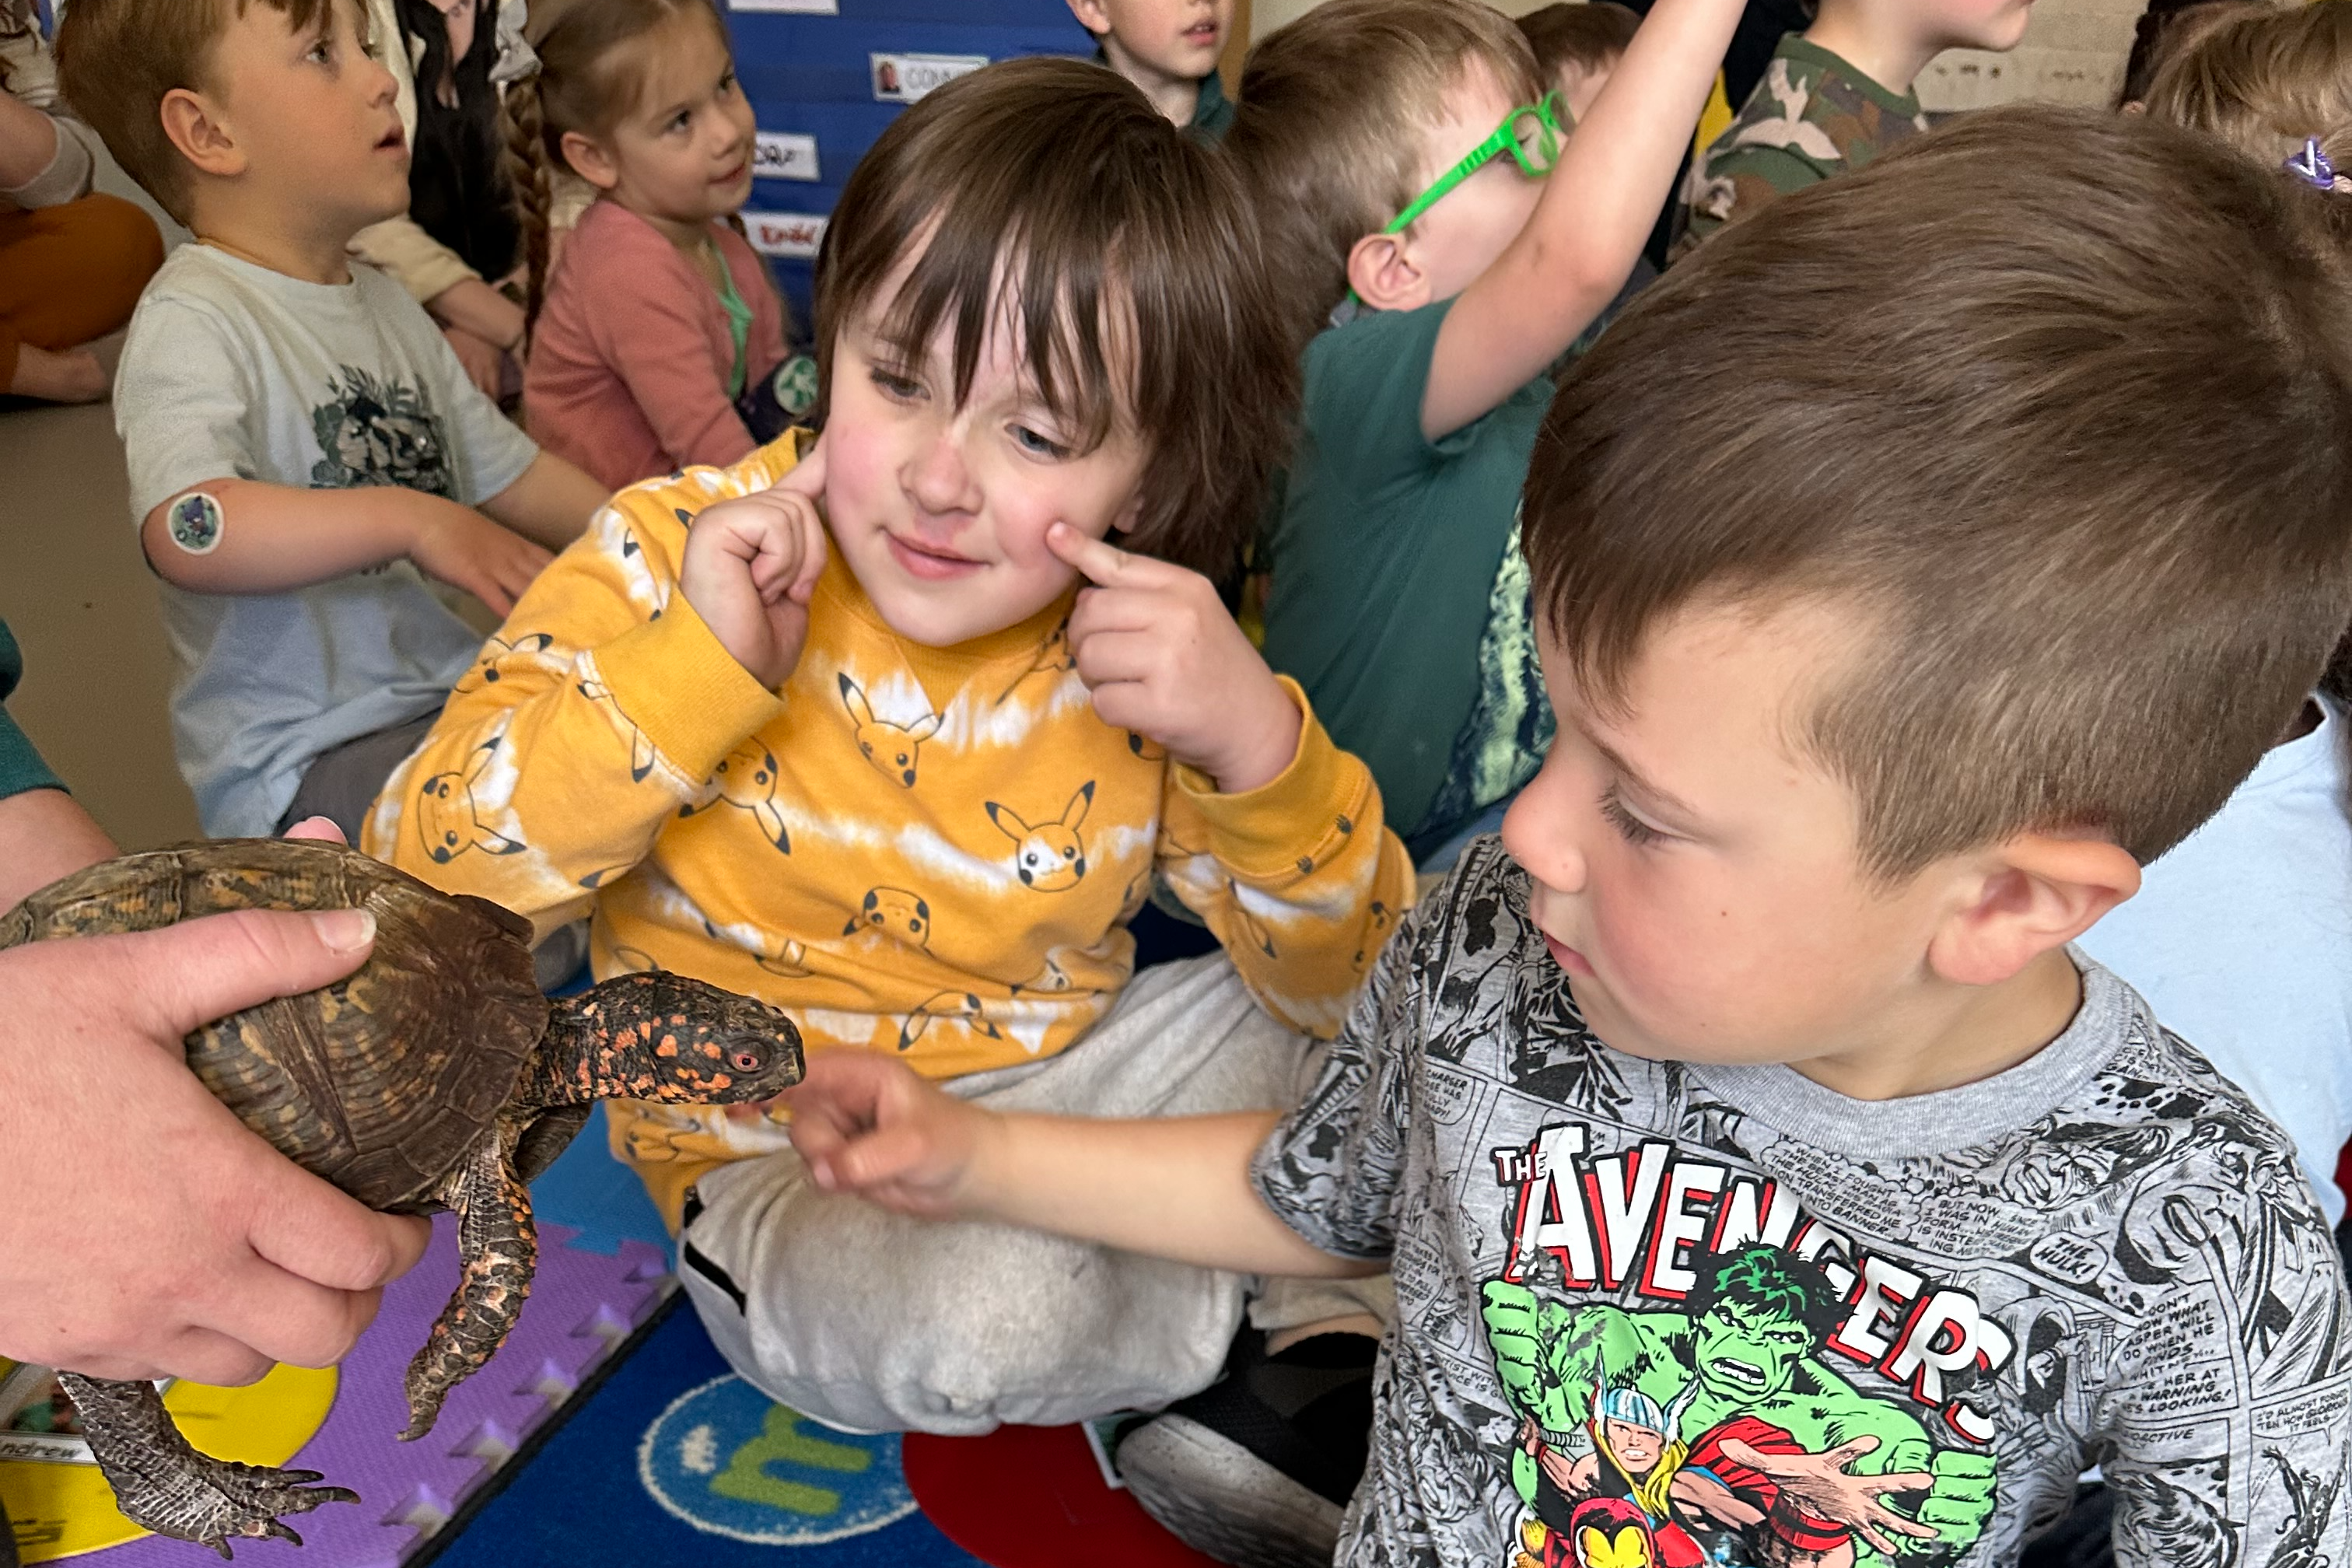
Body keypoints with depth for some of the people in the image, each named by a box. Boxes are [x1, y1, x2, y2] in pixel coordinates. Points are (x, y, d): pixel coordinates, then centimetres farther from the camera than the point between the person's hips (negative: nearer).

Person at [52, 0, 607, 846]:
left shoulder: (387, 305, 15)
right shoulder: (192, 323, -14)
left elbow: (510, 474, 20)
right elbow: (187, 530, -31)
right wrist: (407, 519, -35)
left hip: (453, 695, 9)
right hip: (298, 765, -8)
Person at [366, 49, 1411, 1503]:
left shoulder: (1151, 648, -10)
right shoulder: (676, 553, -15)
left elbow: (1360, 990, -10)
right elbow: (419, 880, -20)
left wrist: (1256, 743, -28)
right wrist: (692, 668, -32)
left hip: (1064, 1082, 3)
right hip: (781, 1153, -2)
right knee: (983, 1311, -32)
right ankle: (1276, 1301, -1)